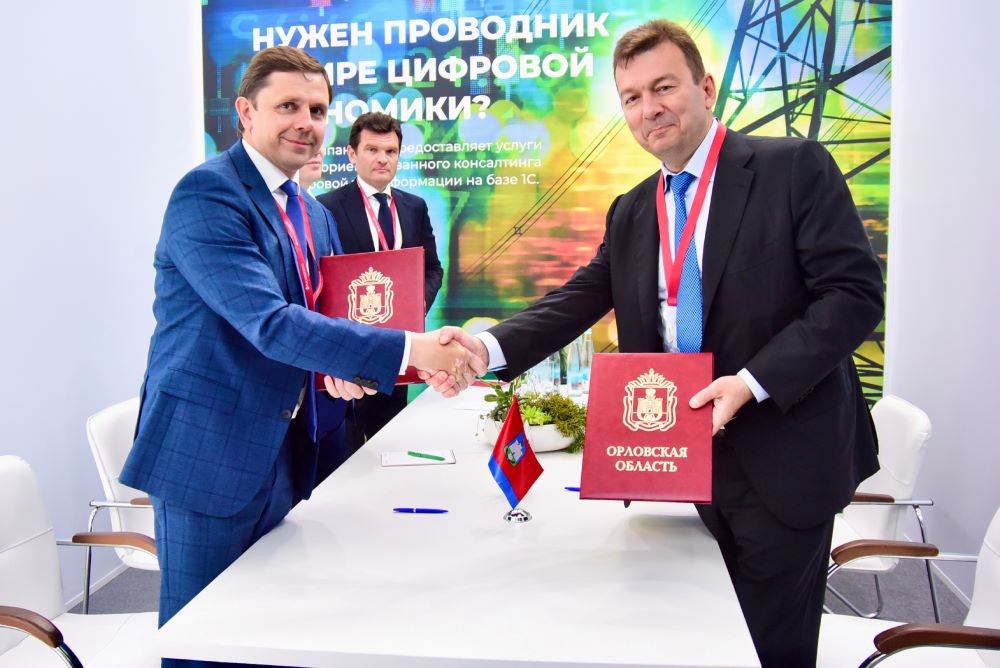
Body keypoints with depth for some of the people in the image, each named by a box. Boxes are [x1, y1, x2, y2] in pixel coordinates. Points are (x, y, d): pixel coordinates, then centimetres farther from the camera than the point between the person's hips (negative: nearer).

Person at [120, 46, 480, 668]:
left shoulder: (314, 215, 11)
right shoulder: (207, 192, -16)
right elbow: (269, 322, -28)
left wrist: (339, 364, -6)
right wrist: (407, 349, -33)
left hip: (285, 450, 8)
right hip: (211, 452, -7)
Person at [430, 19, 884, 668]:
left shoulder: (795, 168, -8)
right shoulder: (631, 212, 9)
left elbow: (854, 292, -13)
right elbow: (577, 300, 1)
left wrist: (751, 382, -23)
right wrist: (489, 345, -16)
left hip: (782, 460, -5)